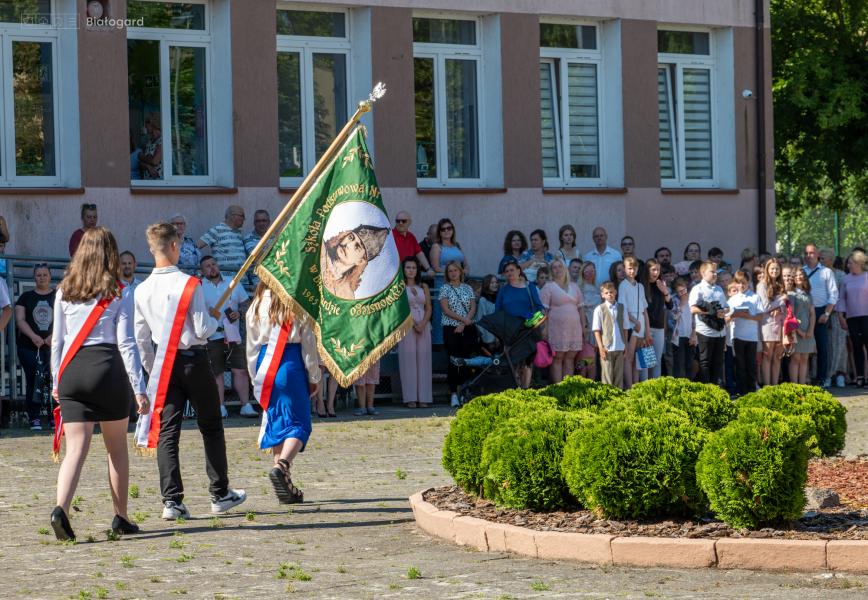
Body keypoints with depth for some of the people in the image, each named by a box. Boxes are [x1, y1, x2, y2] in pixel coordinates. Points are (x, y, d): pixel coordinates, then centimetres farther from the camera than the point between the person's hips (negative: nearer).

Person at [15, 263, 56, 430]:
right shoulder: (26, 297, 10)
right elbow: (20, 320, 2)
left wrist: (53, 336, -15)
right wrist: (33, 336, -14)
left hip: (53, 346, 0)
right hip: (29, 347, 0)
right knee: (32, 382, -2)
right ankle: (34, 418, 2)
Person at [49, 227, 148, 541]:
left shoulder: (64, 292, 8)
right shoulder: (119, 294, -1)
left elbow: (57, 340, 11)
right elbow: (126, 344, -4)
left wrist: (56, 382, 20)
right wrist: (139, 388, -3)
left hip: (71, 371, 2)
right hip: (107, 367, -2)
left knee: (76, 448, -3)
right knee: (117, 448, 13)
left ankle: (61, 507, -26)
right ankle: (121, 518, 19)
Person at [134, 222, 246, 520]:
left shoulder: (142, 290, 1)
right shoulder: (189, 284, -14)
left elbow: (141, 338, 8)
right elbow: (202, 329, -15)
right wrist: (215, 320, 7)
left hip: (164, 363, 3)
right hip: (194, 360, -3)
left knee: (167, 432, 1)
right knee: (211, 428, 11)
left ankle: (171, 500, -8)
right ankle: (220, 494, 19)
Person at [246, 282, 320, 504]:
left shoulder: (257, 304, 3)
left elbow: (252, 344, 9)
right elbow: (308, 341, -6)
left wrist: (256, 377, 18)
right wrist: (314, 377, 4)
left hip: (264, 367, 5)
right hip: (291, 366, -4)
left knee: (275, 421, 11)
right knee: (298, 422, 1)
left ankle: (285, 486, 11)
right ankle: (282, 465, -25)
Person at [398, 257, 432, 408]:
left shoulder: (423, 287, 15)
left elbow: (428, 308, 10)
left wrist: (423, 324, -8)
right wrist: (413, 324, -14)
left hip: (423, 326, 3)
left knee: (423, 358, -1)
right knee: (408, 358, -6)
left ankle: (423, 397, 0)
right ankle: (411, 398, -6)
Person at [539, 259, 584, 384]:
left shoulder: (574, 287, 16)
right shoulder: (548, 287, 2)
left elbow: (580, 308, 18)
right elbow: (544, 310, -5)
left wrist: (583, 326, 12)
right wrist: (544, 328, -12)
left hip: (574, 327, 5)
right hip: (557, 328, -5)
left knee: (570, 358, 3)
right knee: (557, 358, -4)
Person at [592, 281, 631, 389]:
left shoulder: (621, 308, 7)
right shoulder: (599, 309, -2)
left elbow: (626, 328, 11)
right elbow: (596, 330, -3)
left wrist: (626, 345, 6)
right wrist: (601, 347, -9)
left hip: (620, 348, 3)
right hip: (607, 348, -3)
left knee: (619, 375, 8)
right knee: (607, 375, -1)